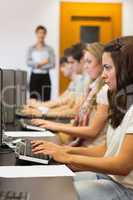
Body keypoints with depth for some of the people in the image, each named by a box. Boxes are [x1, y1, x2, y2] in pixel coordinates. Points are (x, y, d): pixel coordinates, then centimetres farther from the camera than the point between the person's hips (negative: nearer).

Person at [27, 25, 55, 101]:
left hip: (45, 77, -1)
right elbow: (28, 62, -5)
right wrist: (41, 63, -16)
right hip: (34, 77, 1)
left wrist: (39, 66, -12)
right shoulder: (31, 48, 6)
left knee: (45, 100, -5)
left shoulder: (49, 49, 2)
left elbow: (52, 64, -6)